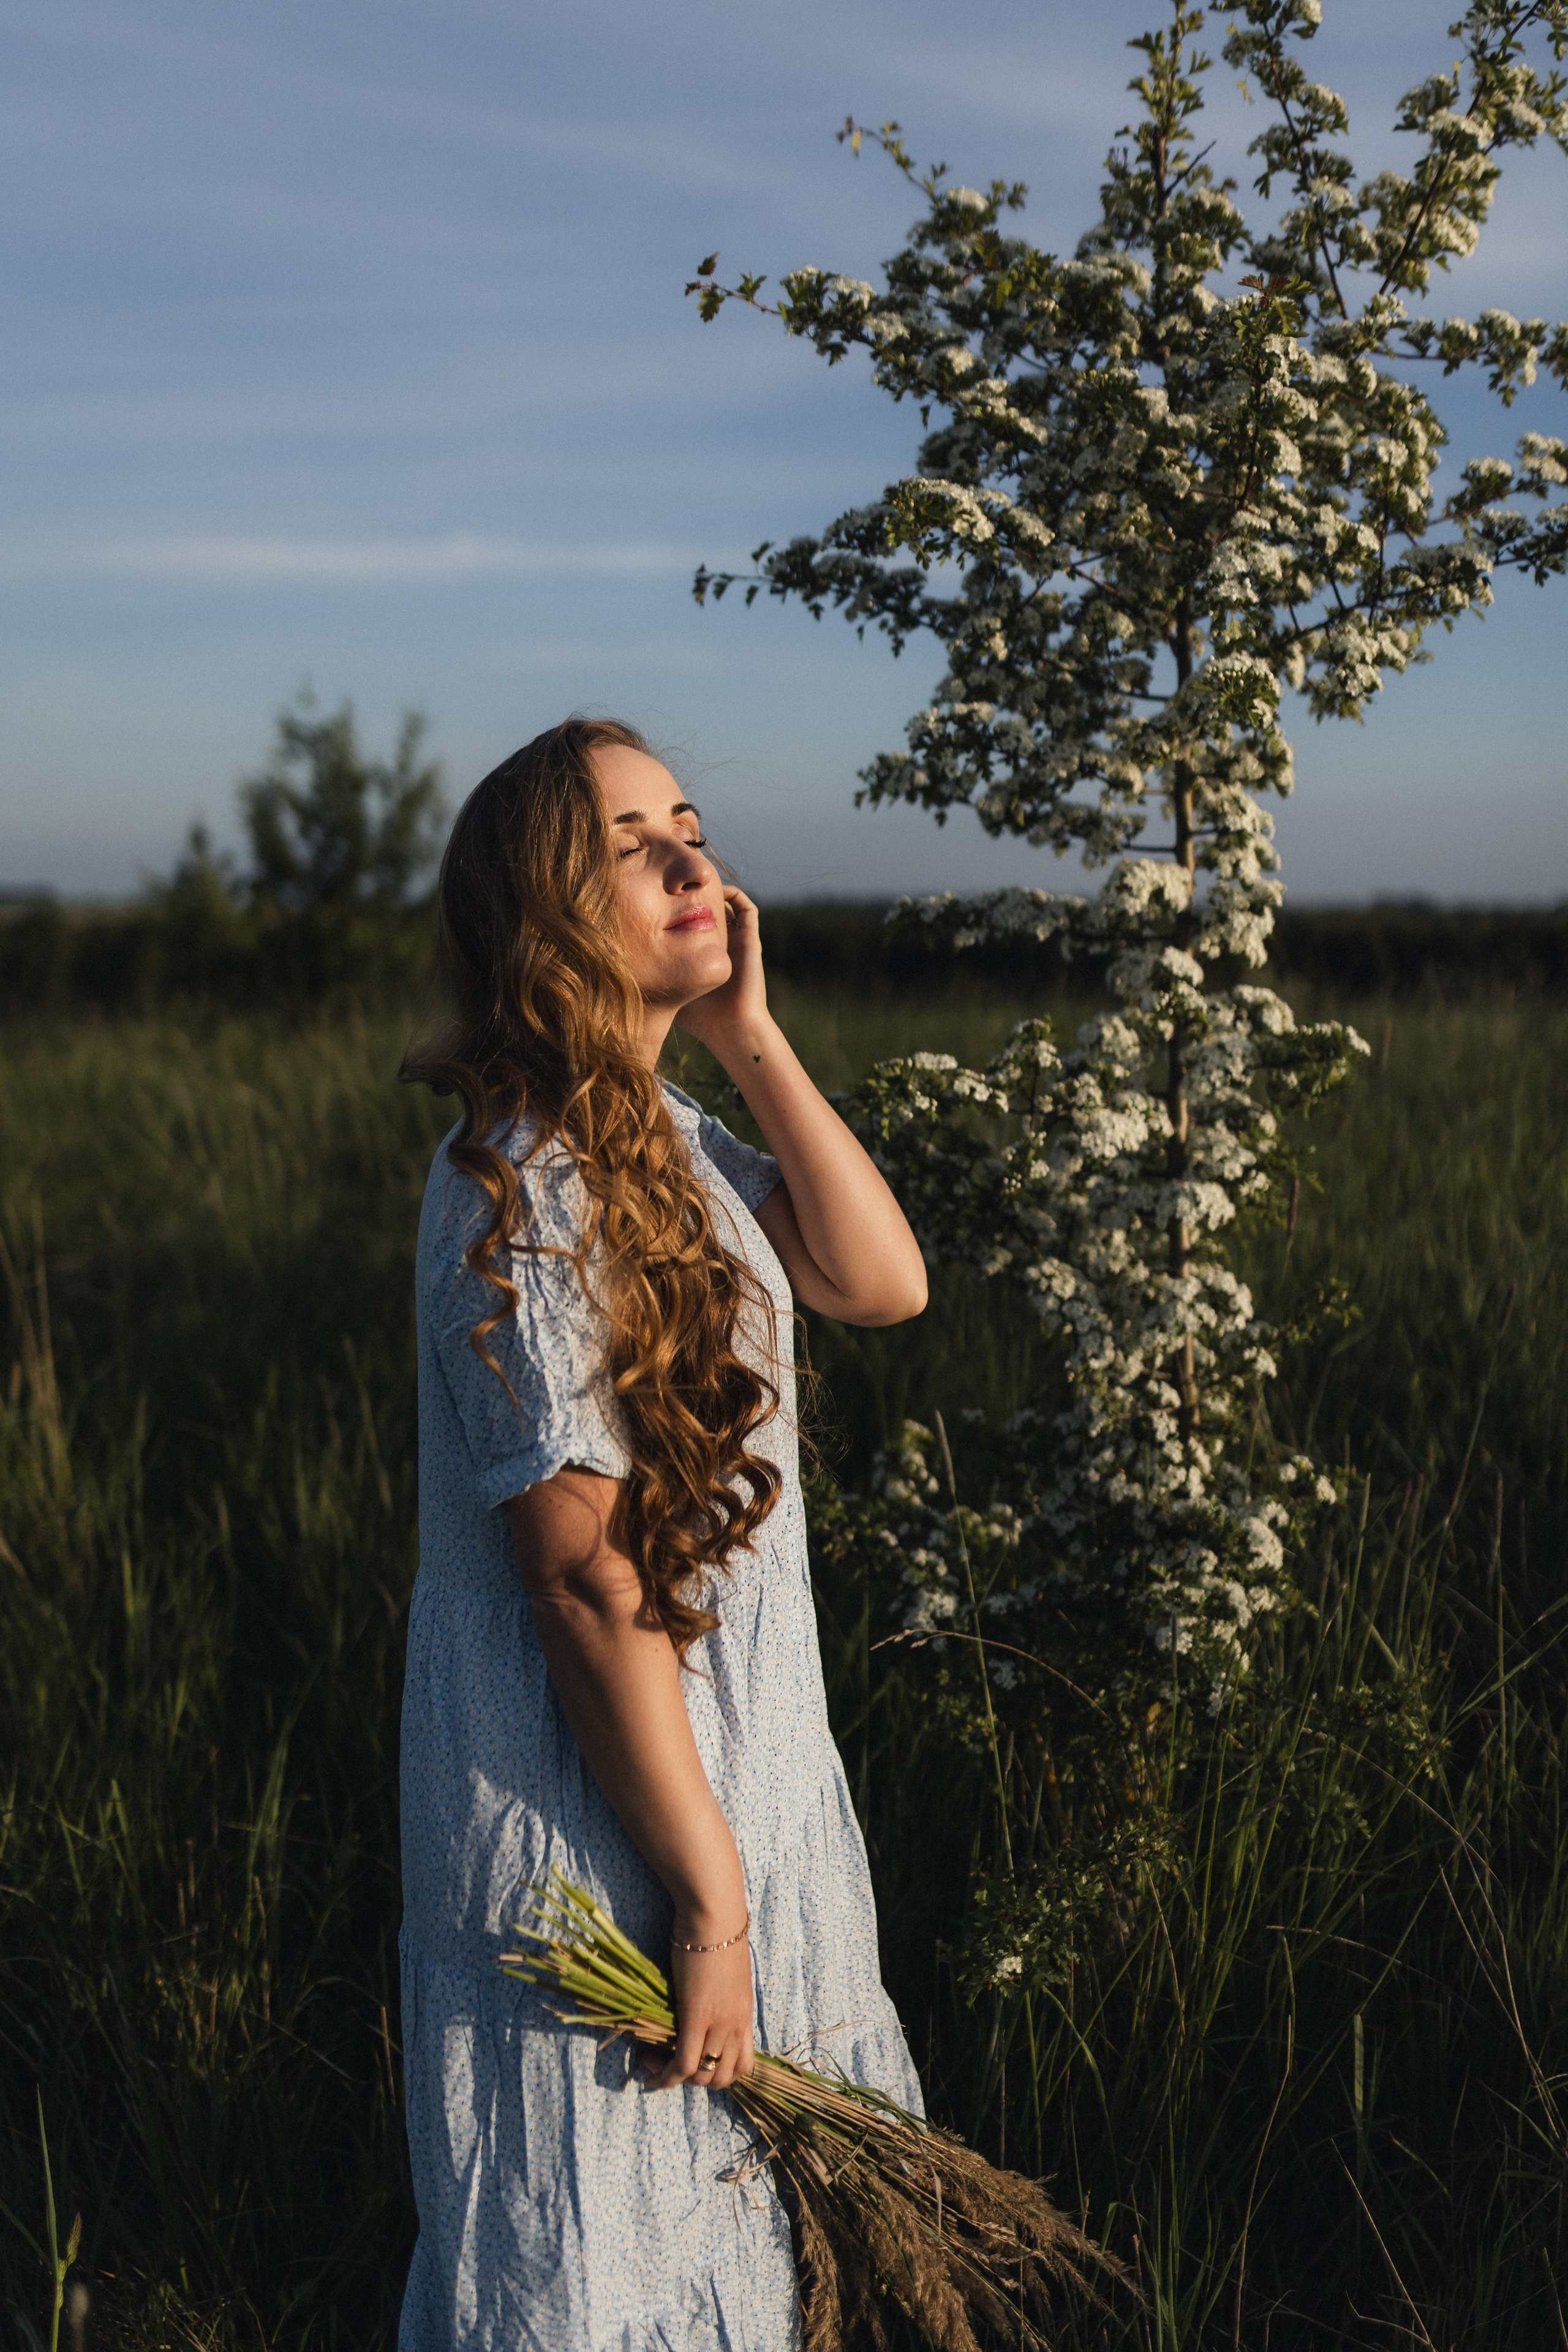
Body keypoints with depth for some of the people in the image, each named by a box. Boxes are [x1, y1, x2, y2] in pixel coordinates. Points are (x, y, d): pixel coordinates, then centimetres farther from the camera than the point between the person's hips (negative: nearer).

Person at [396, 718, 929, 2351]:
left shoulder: (659, 1127, 6)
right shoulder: (526, 1186, -24)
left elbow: (880, 1281, 0)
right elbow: (587, 1581, -24)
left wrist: (750, 1036, -6)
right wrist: (709, 1894, -20)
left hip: (736, 1756, 9)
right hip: (594, 1806, -9)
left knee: (731, 2191, 24)